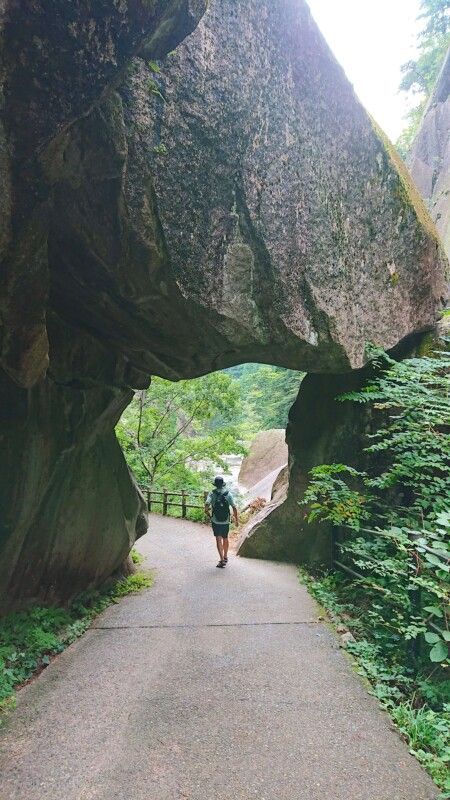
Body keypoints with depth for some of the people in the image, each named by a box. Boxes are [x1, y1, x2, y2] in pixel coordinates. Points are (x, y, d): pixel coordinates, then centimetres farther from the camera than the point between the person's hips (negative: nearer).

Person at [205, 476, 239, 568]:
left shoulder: (212, 494, -7)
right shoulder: (228, 494, -3)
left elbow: (207, 505, -20)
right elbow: (234, 508, -7)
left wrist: (207, 513, -1)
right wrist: (236, 518, 5)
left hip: (215, 521, -2)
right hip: (226, 522, 2)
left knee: (219, 540, -2)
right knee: (225, 539, 19)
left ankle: (222, 560, -11)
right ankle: (225, 557, 34)